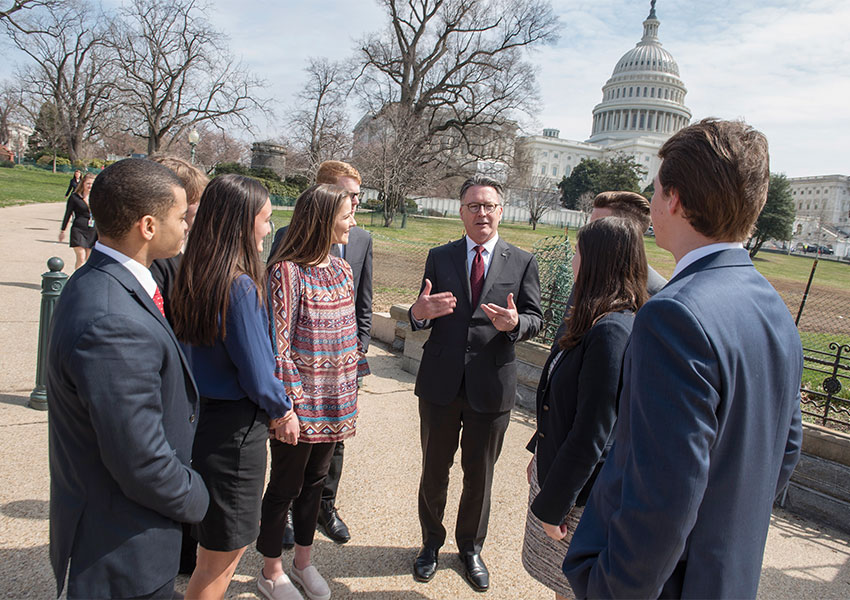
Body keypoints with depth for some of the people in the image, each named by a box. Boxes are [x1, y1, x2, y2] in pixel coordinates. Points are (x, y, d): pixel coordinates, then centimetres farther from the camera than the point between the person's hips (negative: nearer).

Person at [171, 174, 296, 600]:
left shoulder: (194, 276, 1)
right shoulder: (240, 286, -24)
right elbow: (256, 376, -21)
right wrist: (282, 410, -1)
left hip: (200, 413, 8)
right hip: (234, 428, -8)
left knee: (220, 547, 26)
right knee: (222, 554, 12)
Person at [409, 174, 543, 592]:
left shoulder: (522, 263, 1)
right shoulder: (439, 258, 2)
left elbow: (535, 318, 0)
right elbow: (424, 319, 2)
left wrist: (514, 323, -22)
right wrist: (419, 313, -22)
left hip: (491, 387, 0)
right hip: (440, 384, 1)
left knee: (479, 475, 17)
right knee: (434, 471, 16)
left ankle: (471, 547, 41)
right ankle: (431, 543, 40)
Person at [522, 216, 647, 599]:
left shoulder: (612, 332, -28)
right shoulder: (596, 322, 4)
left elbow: (590, 437, -26)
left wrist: (551, 506, -18)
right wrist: (541, 454, 18)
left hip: (585, 492, -8)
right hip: (558, 465, 8)